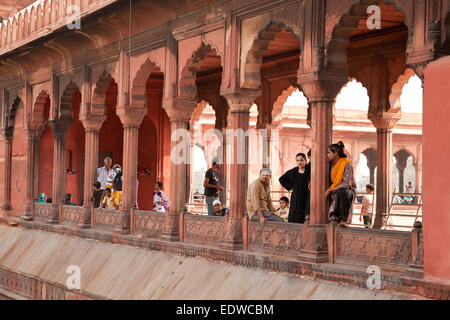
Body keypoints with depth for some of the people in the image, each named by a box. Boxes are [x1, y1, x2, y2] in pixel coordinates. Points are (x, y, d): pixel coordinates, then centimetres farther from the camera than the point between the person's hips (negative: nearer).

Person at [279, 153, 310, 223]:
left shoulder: (309, 172, -2)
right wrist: (289, 187, 12)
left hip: (305, 199, -4)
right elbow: (281, 179, 21)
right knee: (293, 220, 0)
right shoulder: (293, 172, 9)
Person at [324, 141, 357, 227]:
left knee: (341, 191, -41)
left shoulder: (347, 164, -13)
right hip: (335, 194, 5)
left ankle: (343, 219, -32)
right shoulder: (332, 165, 8)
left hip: (349, 191, -5)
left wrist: (330, 190, -20)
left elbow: (346, 184, -22)